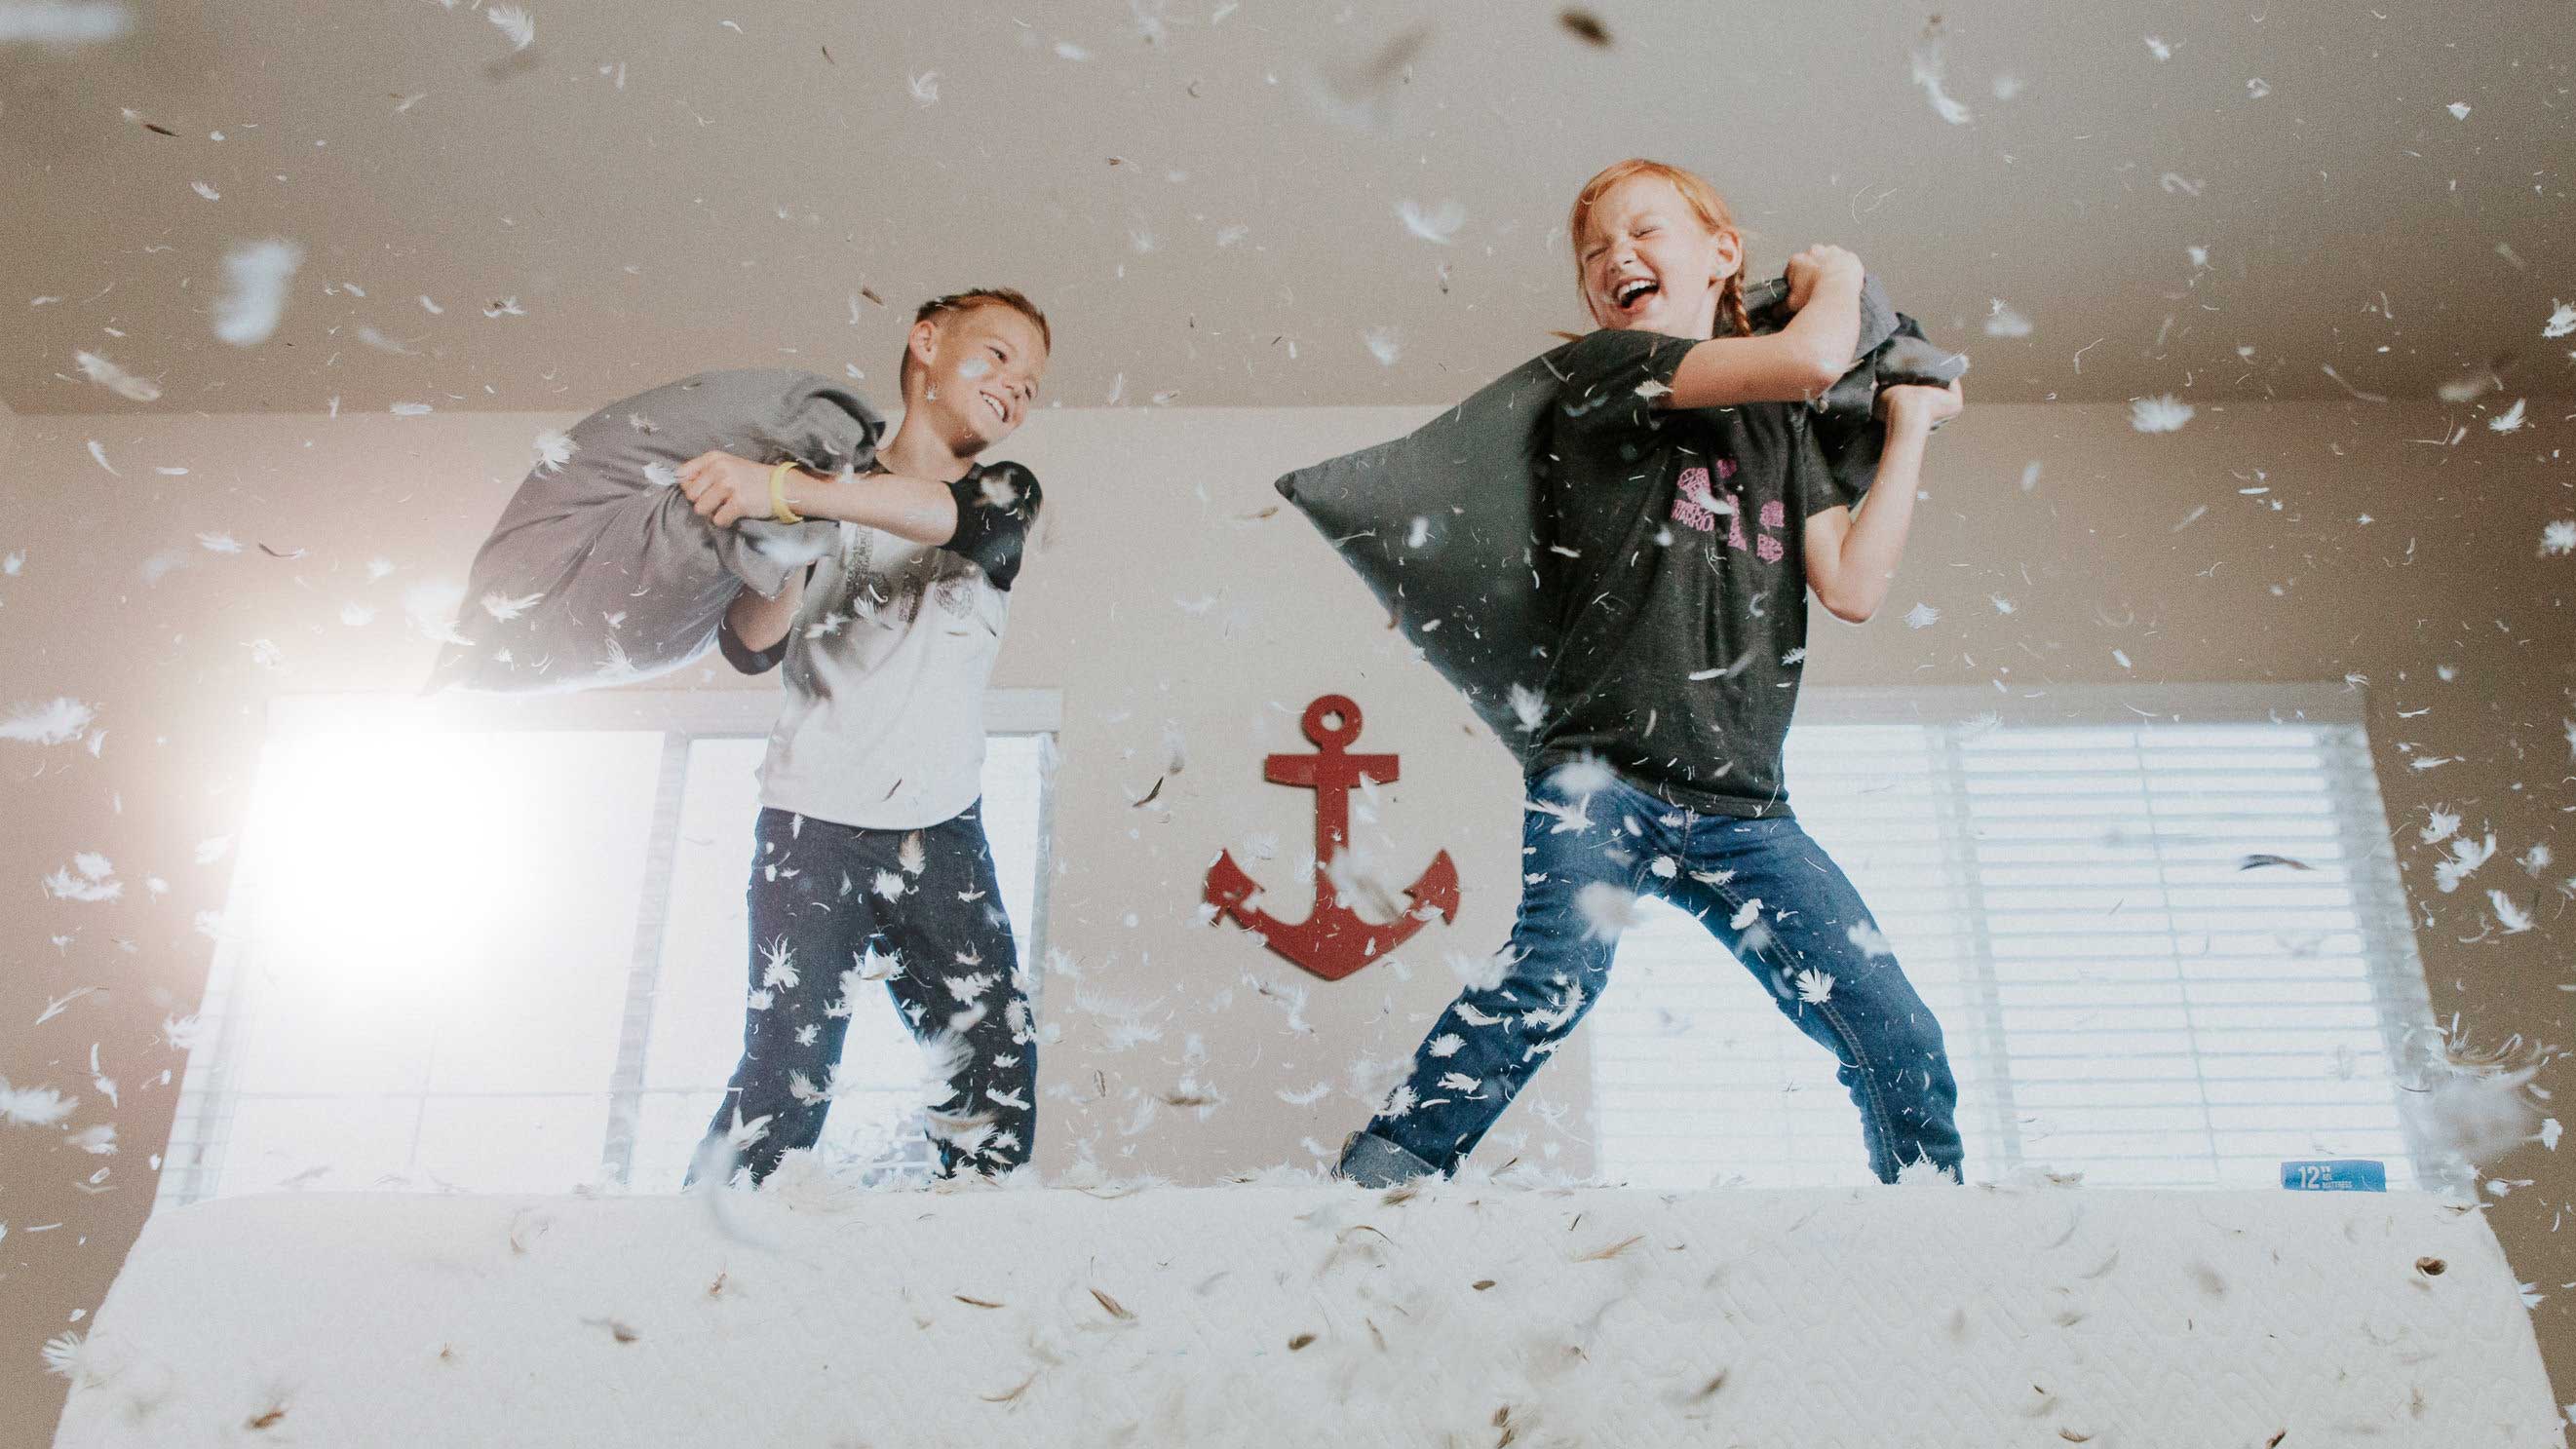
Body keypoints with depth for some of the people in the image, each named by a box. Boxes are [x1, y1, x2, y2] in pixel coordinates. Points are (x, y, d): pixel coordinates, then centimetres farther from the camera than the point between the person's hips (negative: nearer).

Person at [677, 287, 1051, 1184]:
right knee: (787, 1068, -12)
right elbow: (751, 647, -1)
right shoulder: (828, 484, 7)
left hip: (943, 832, 2)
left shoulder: (1008, 496, 11)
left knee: (995, 1062, -6)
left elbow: (956, 517, -16)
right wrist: (788, 533, -19)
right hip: (813, 821, -2)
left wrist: (786, 490, -30)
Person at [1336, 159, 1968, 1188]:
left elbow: (1853, 588, 7)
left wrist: (1909, 426, 16)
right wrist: (1837, 277, 13)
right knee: (1559, 973, -29)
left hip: (1742, 805, 5)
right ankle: (1373, 1180, -26)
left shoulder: (1782, 427, 21)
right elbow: (1813, 358, -8)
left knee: (1902, 1043, 0)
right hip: (1603, 774, -5)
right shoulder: (1601, 369, 4)